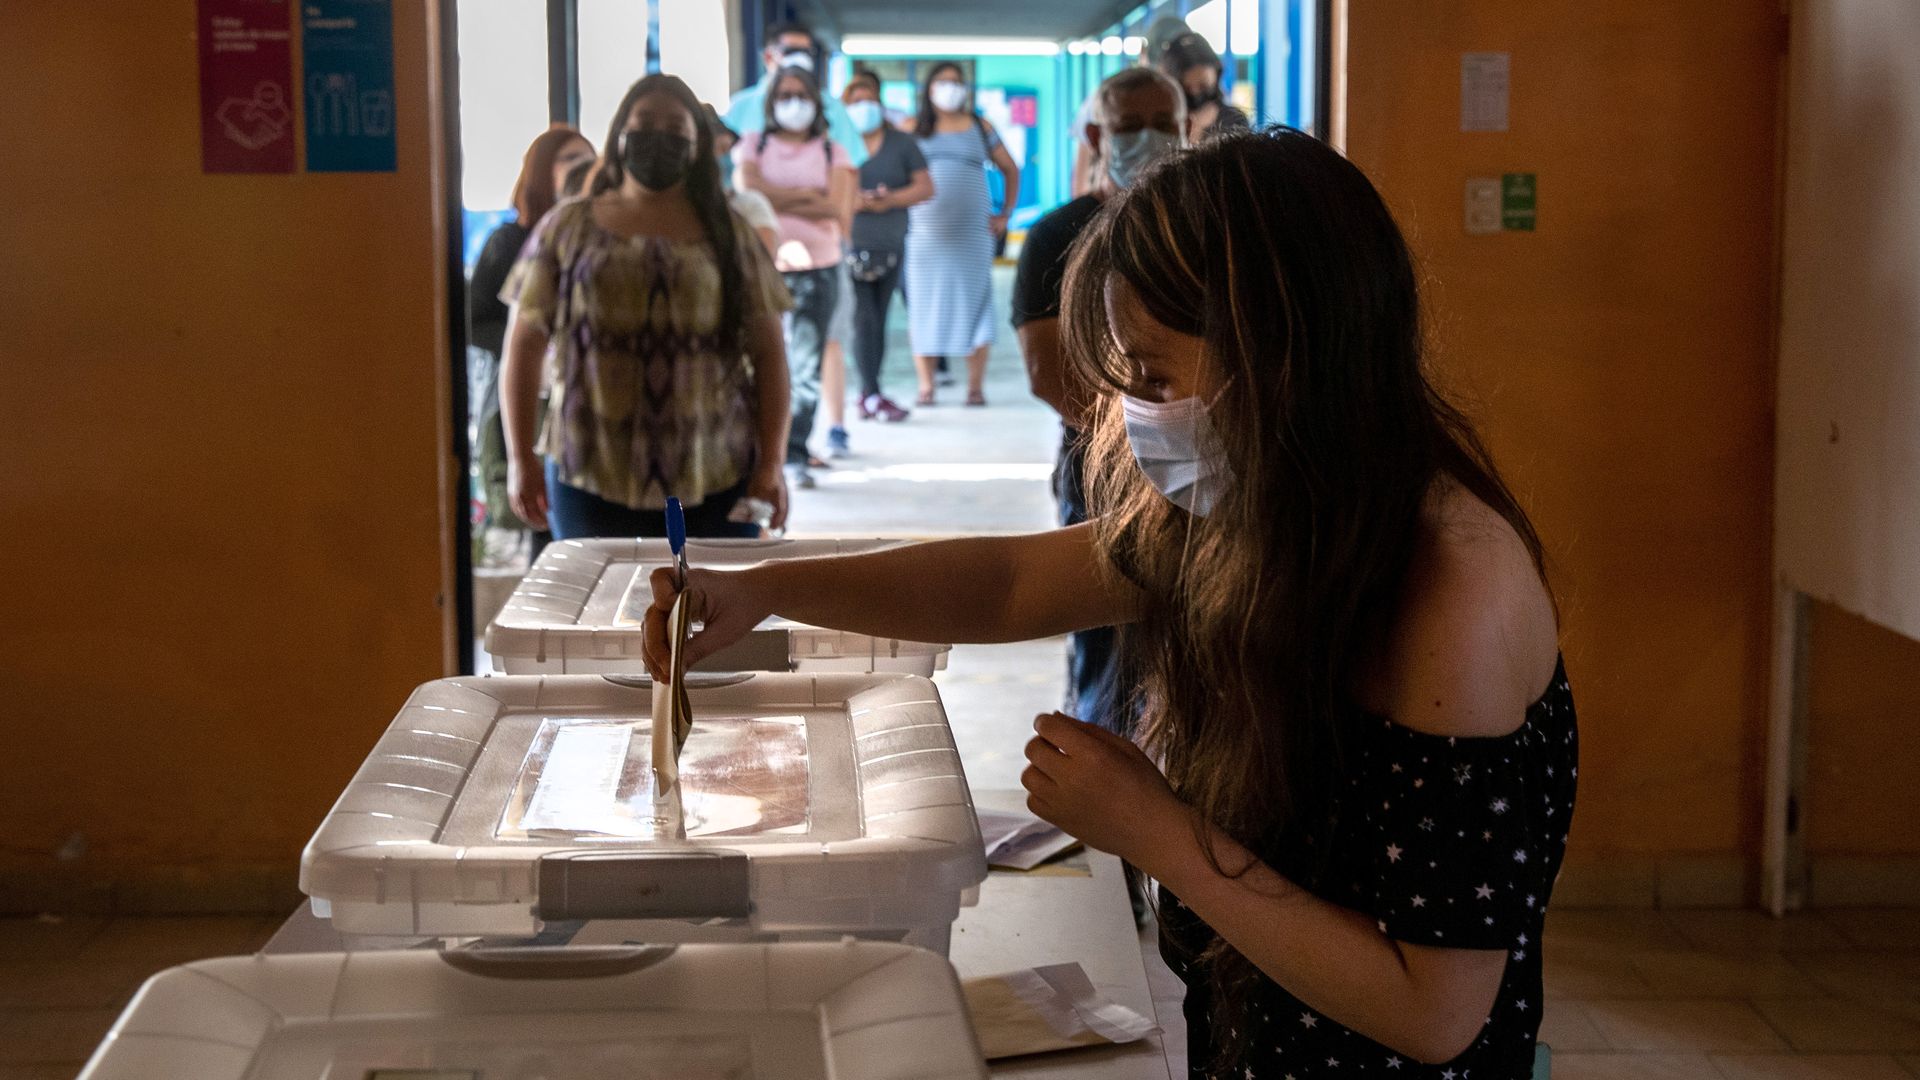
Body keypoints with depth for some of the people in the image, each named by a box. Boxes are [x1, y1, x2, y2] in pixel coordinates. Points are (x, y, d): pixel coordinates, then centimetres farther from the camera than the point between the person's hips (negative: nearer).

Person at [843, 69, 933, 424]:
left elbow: (925, 188, 6)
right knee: (865, 318, -10)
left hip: (891, 244, 3)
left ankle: (867, 394, 11)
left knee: (879, 318, 4)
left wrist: (890, 200, -10)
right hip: (851, 243, -3)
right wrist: (854, 201, -17)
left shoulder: (901, 142, 11)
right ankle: (874, 396, -8)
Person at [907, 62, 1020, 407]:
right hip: (926, 233, 0)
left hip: (972, 233, 0)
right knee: (925, 305, -2)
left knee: (974, 303, -5)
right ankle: (926, 385, 3)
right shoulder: (914, 130, 10)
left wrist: (1005, 213, 9)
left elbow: (1010, 170, 18)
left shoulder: (980, 128, 12)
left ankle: (976, 385, -2)